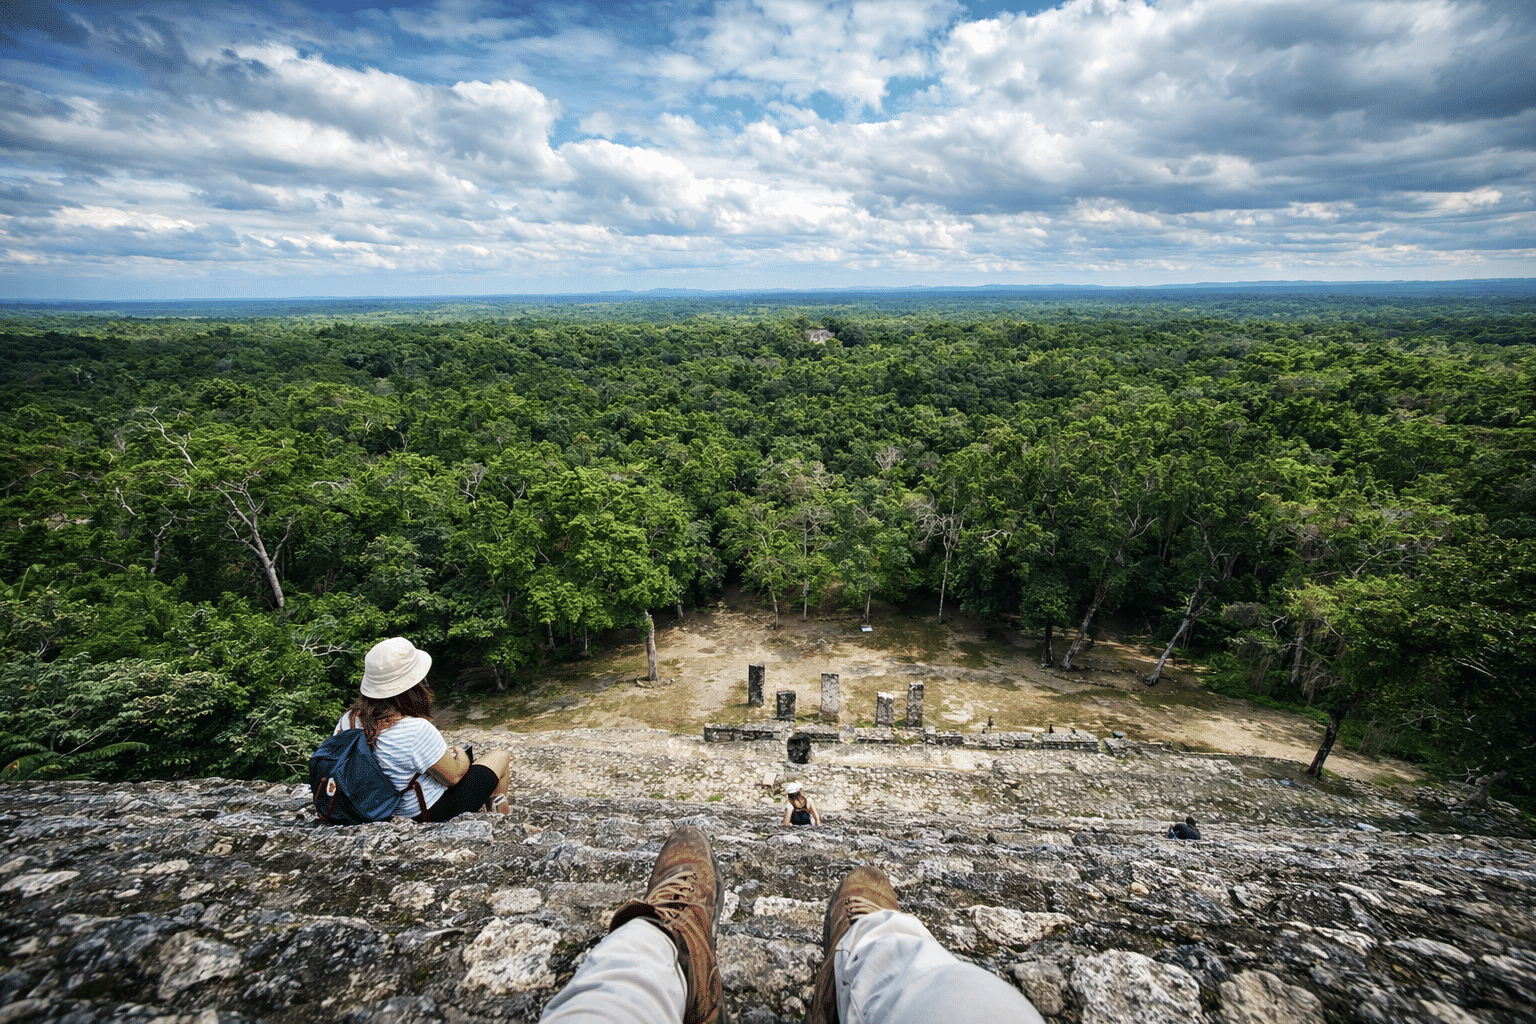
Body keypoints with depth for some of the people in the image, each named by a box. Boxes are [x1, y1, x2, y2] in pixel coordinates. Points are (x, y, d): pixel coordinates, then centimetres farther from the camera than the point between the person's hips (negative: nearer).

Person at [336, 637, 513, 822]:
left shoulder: (347, 721, -15)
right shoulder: (417, 730, -36)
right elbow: (453, 777, -21)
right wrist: (461, 757, 1)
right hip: (435, 811, -7)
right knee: (501, 757, 13)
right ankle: (500, 818, 38)